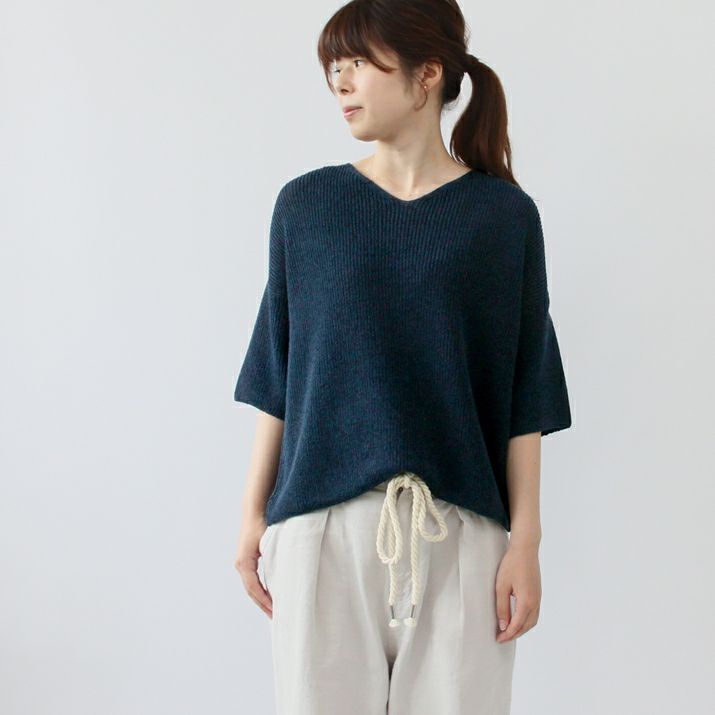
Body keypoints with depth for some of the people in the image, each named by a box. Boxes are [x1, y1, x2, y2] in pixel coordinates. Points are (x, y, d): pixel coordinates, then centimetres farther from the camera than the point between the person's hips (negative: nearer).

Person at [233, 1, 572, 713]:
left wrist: (525, 540, -3)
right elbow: (275, 375, 7)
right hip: (321, 522, 1)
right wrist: (253, 512, 5)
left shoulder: (503, 214, 1)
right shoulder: (305, 204, 5)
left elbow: (523, 395, 1)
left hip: (458, 526, -1)